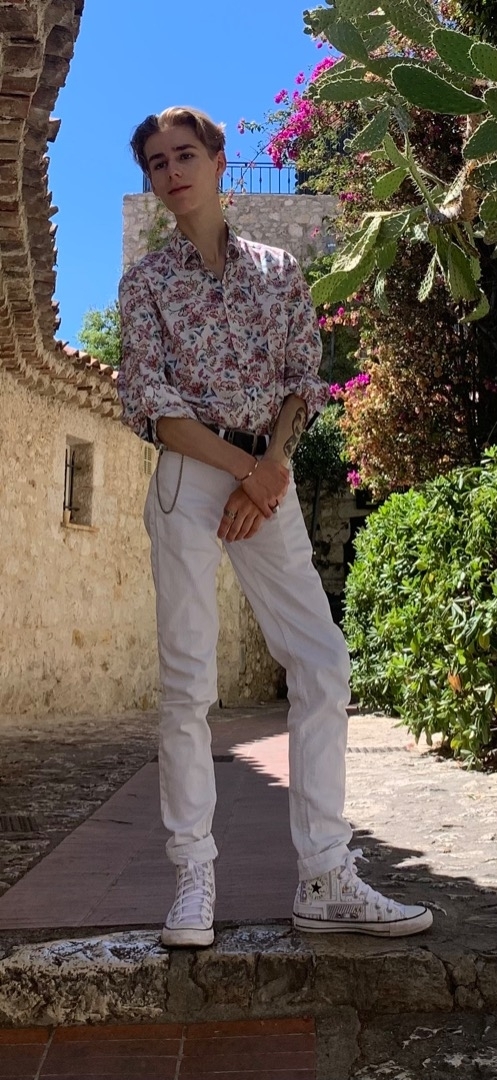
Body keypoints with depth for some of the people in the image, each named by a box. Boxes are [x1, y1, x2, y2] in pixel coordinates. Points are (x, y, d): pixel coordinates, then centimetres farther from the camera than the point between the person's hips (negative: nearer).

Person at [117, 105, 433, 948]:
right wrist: (244, 465, -12)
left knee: (323, 663, -6)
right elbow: (149, 403, -2)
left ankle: (325, 880, -1)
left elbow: (302, 381, 8)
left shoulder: (278, 269, 13)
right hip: (187, 479, -2)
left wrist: (270, 469, -9)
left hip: (270, 477, 3)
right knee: (187, 680, -6)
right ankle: (194, 880, 2)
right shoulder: (144, 282, 7)